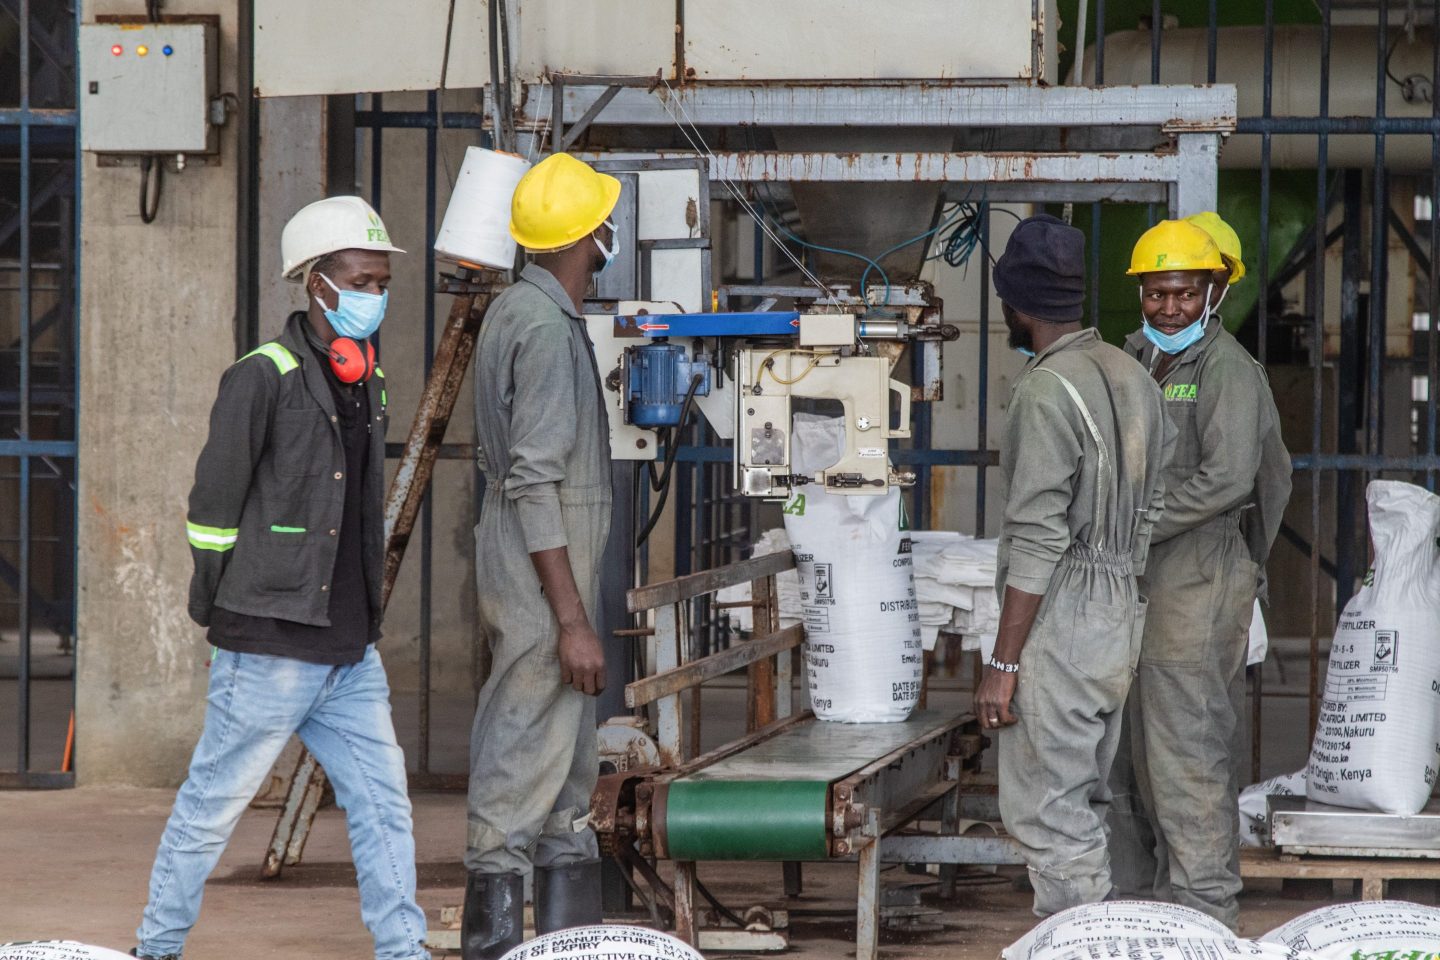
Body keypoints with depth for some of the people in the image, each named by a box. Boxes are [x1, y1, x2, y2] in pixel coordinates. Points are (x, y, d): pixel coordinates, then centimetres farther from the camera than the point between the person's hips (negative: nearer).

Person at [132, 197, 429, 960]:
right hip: (271, 650, -7)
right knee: (213, 805, 3)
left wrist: (364, 614, 16)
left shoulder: (367, 382, 13)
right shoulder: (263, 379, -12)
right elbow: (213, 507, -9)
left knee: (382, 803, 4)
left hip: (351, 652, 7)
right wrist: (216, 611, -4)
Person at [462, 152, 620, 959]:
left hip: (549, 572, 10)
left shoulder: (525, 313, 14)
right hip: (542, 583, -10)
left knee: (570, 772, 13)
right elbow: (534, 485, -22)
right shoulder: (546, 329, -17)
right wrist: (572, 620, -23)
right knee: (522, 771, -8)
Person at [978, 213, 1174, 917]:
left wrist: (1003, 662, -17)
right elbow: (1153, 511, 14)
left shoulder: (1048, 391, -16)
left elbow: (1036, 540, -19)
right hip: (1123, 615, 9)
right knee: (1081, 805, 15)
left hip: (1059, 622, -9)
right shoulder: (1133, 377, 11)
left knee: (1048, 814, -5)